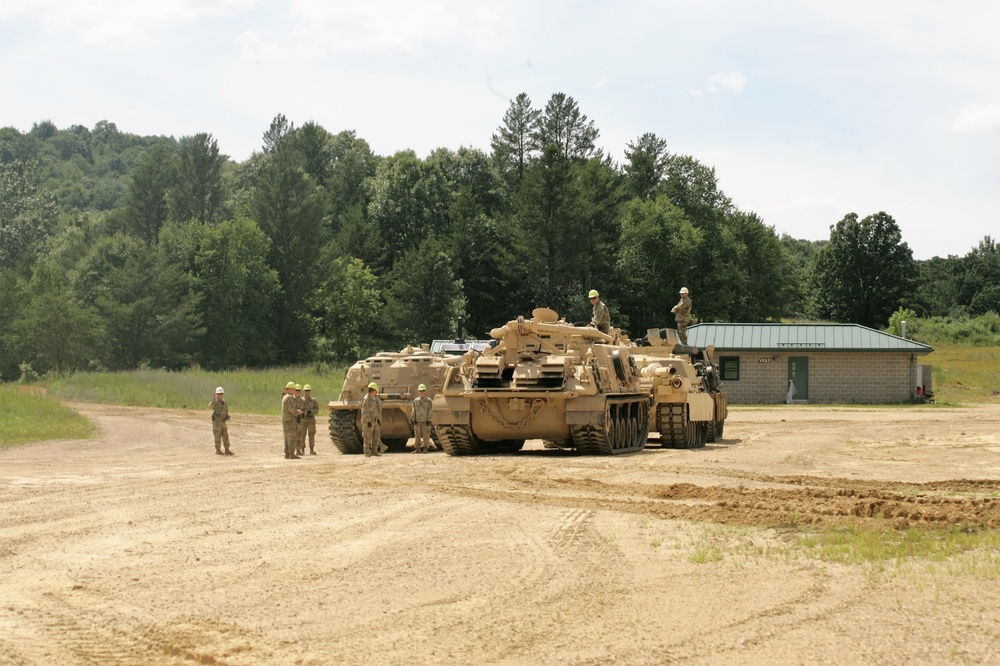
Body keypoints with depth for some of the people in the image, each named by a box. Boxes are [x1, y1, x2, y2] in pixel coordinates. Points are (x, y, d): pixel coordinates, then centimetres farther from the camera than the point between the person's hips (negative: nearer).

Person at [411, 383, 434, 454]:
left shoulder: (429, 401, 2)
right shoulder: (415, 400, 11)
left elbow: (430, 411, -2)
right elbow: (414, 410, 11)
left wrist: (428, 420, -9)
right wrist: (413, 419, 2)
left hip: (425, 421, -3)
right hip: (417, 421, 3)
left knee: (426, 435, -3)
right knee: (417, 435, 2)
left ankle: (425, 449, 3)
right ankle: (417, 449, 7)